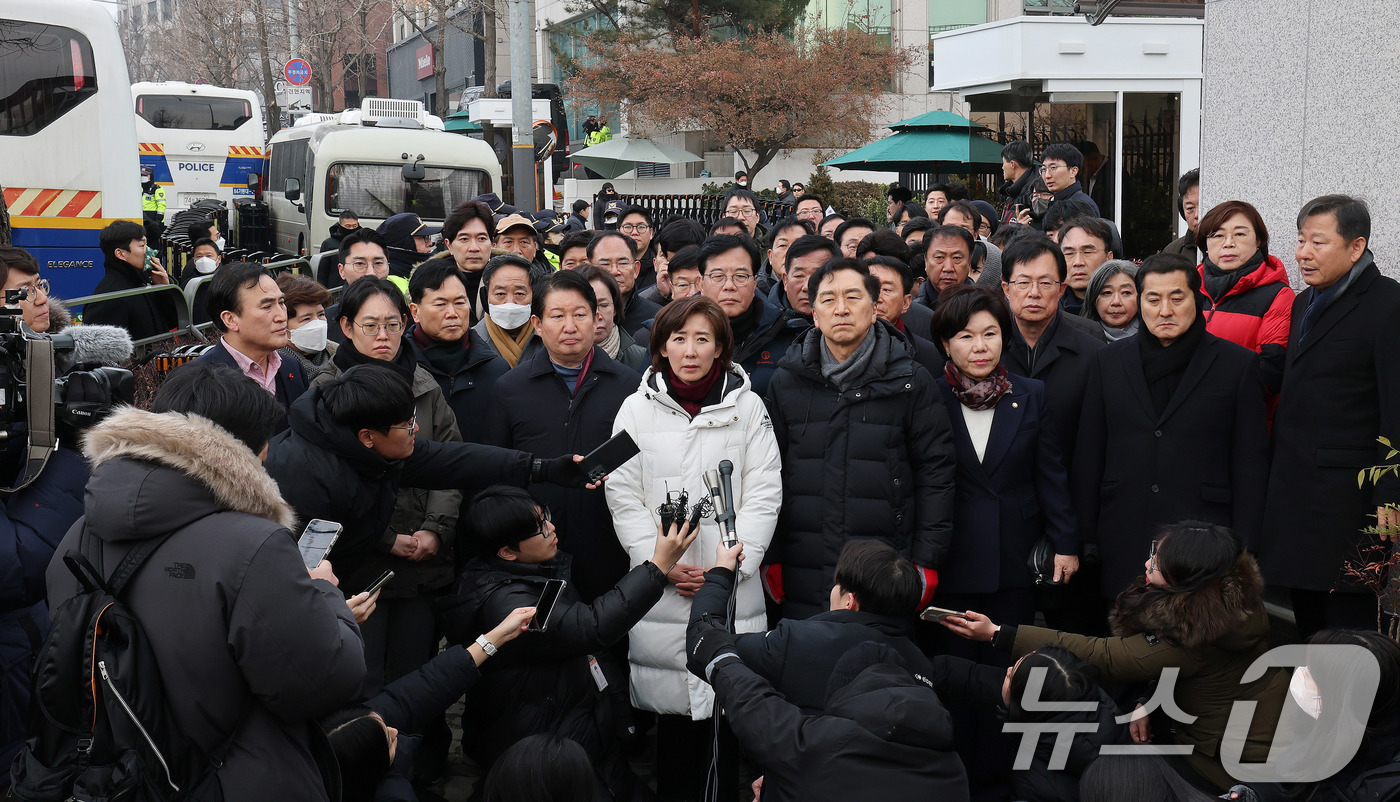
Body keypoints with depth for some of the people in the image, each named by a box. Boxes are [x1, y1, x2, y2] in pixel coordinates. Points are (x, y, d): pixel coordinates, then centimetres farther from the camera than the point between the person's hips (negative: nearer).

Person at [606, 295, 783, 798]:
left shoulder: (748, 407, 5)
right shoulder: (637, 409, 6)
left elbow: (763, 496, 2)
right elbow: (624, 498, 4)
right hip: (660, 588, 0)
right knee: (672, 708, 2)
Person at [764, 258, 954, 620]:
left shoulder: (911, 382, 2)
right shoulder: (786, 381, 7)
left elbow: (935, 472, 2)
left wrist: (927, 562, -3)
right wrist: (770, 559, 4)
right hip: (805, 575, 2)